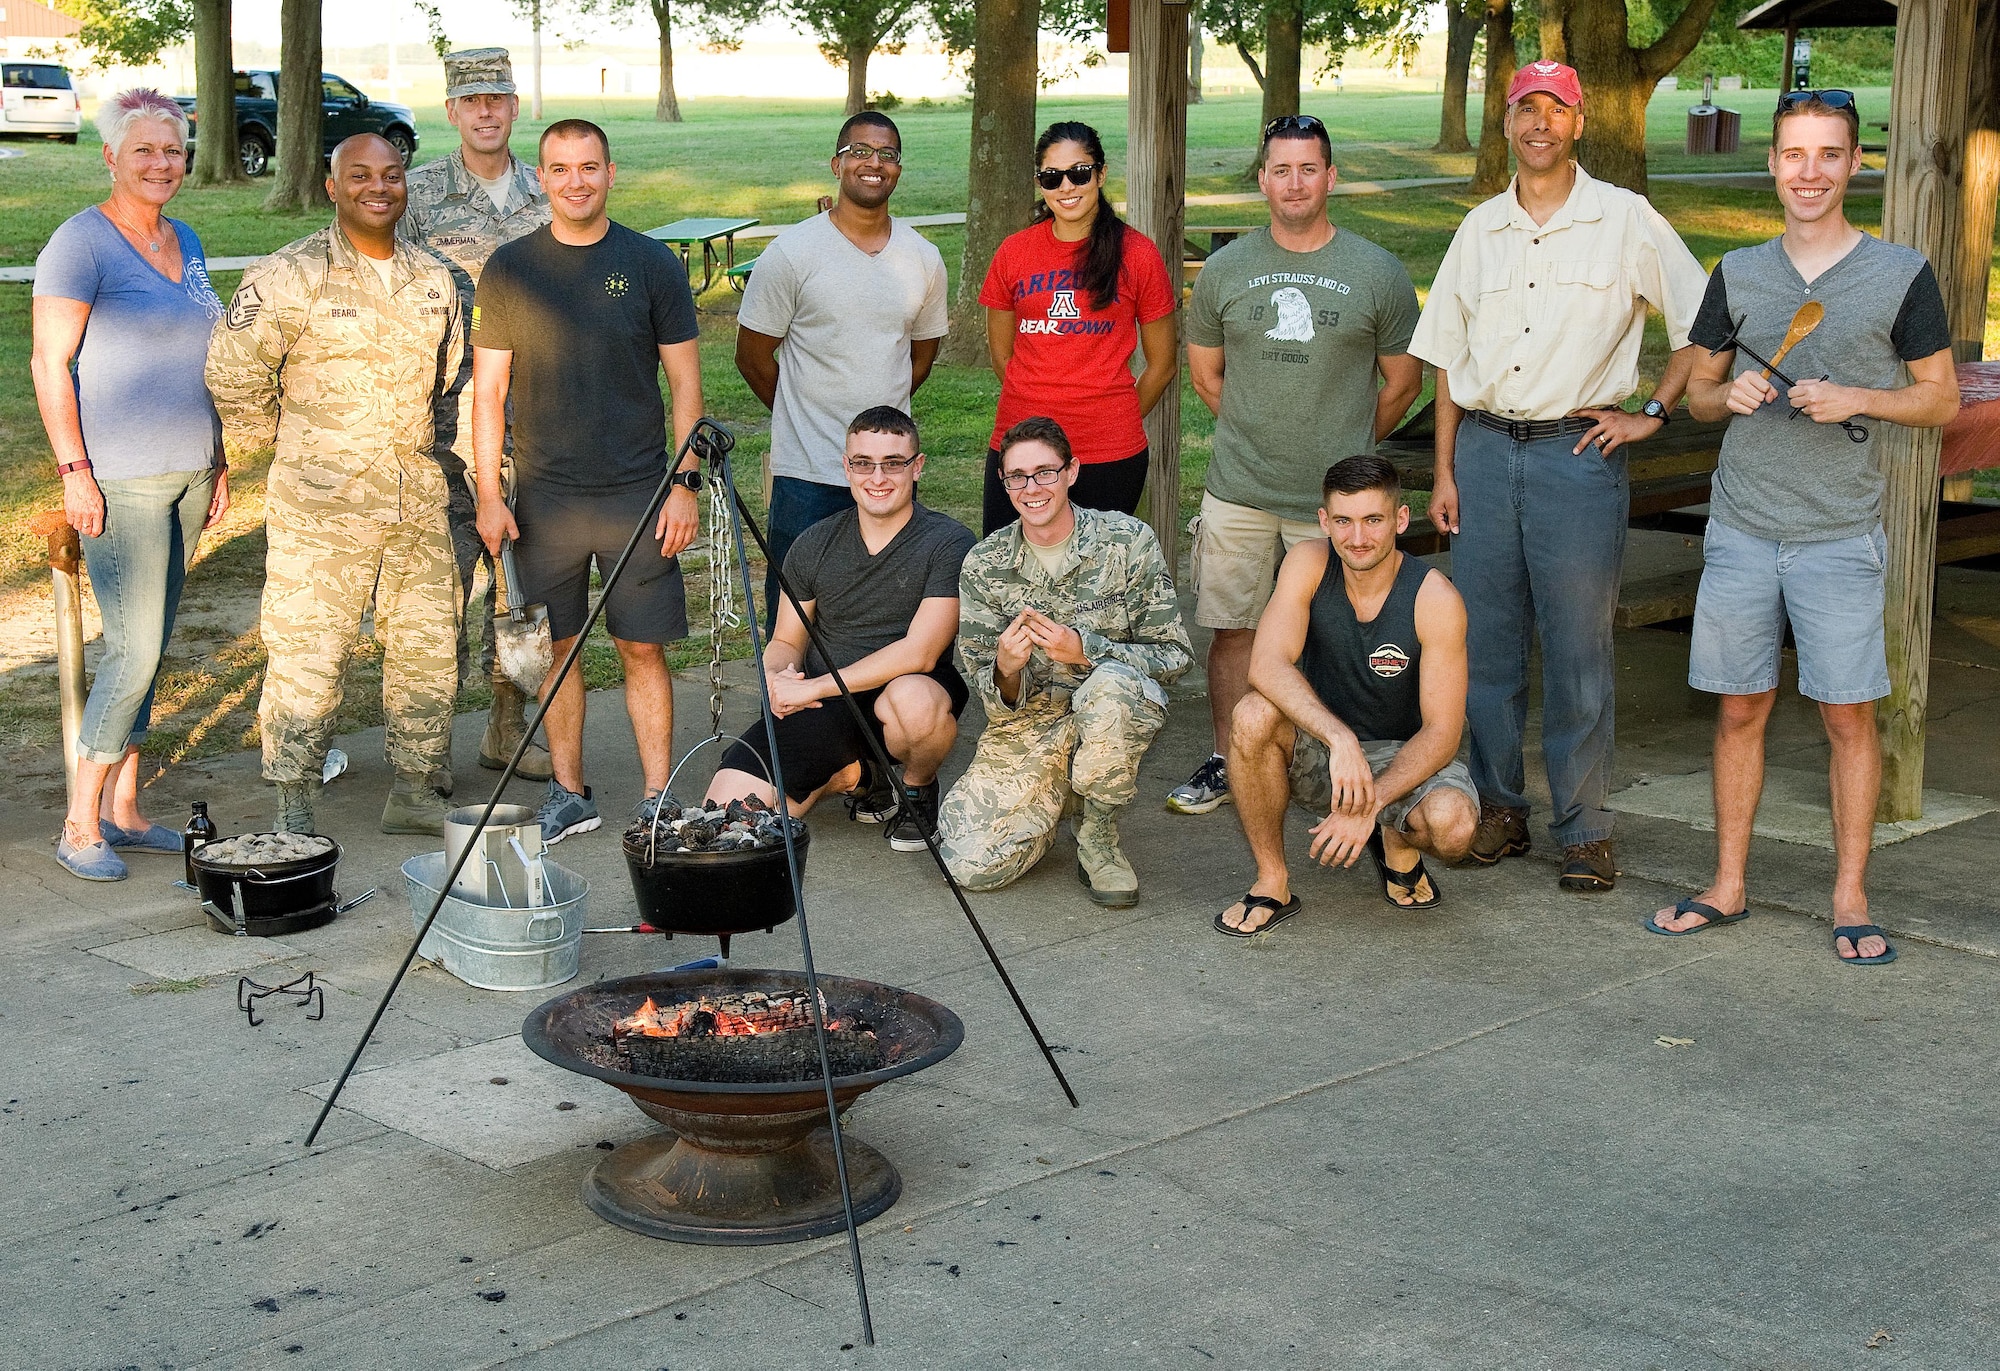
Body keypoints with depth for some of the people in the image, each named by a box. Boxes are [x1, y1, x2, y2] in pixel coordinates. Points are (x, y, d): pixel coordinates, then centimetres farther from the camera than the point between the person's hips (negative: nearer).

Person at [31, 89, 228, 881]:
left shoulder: (187, 244, 13)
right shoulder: (82, 243, -9)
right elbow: (50, 364, -11)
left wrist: (218, 462, 17)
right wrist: (73, 469, -16)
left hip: (186, 472, 7)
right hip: (119, 479, -7)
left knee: (148, 648, 10)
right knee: (134, 650, -9)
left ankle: (122, 809, 18)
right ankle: (80, 826, 2)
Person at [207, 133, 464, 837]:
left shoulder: (434, 281, 10)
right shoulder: (289, 276, -8)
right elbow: (232, 371, -4)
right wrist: (280, 441, 5)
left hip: (419, 502, 5)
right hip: (320, 509, -5)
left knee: (427, 647, 9)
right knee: (307, 654, -4)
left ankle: (413, 790, 23)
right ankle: (295, 806, 7)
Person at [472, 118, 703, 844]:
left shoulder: (652, 264, 2)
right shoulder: (509, 269, 4)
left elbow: (685, 382, 4)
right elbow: (488, 388, 6)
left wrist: (686, 481, -4)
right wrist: (488, 495, 0)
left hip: (638, 493, -1)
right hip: (544, 497, 1)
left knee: (643, 647, 1)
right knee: (556, 646, 7)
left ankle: (657, 798, 9)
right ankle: (568, 794, 19)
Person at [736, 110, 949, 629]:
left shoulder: (923, 258, 7)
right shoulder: (792, 252, -6)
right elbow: (753, 357, 0)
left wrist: (879, 410, 13)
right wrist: (806, 413, 9)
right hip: (807, 474, -4)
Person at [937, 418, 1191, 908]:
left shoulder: (1129, 541, -10)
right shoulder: (984, 565, -3)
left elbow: (1173, 656, -9)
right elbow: (994, 697, 0)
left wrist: (1084, 650, -25)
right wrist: (1006, 669, -26)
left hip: (1118, 712, -2)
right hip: (1027, 724, 2)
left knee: (1110, 684, -39)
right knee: (971, 863, -17)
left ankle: (1098, 838, -13)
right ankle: (1056, 799, 17)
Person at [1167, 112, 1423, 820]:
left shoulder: (1378, 272, -1)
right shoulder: (1226, 269, 5)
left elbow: (1403, 382, 8)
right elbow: (1204, 371, 17)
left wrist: (1345, 447, 12)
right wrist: (1258, 435, 13)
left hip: (1335, 497, -2)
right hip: (1238, 491, 2)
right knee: (1233, 628, 7)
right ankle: (1225, 762, 20)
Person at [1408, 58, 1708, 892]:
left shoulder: (1626, 221, 0)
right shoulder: (1479, 229, 12)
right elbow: (1449, 358, 14)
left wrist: (1653, 413, -3)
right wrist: (1445, 470, 8)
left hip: (1578, 453, -4)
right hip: (1484, 449, 4)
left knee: (1578, 651, -2)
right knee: (1484, 641, 6)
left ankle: (1584, 831, 6)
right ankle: (1498, 810, 19)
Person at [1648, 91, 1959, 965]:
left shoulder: (1901, 276, 1)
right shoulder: (1738, 275, 9)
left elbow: (1942, 399, 4)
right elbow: (1698, 392, 16)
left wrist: (1856, 399, -13)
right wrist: (1731, 394, -7)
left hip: (1841, 534, -2)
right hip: (1741, 531, 3)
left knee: (1849, 718, 0)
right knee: (1739, 711, 7)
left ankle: (1850, 899, 11)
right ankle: (1727, 886, 18)